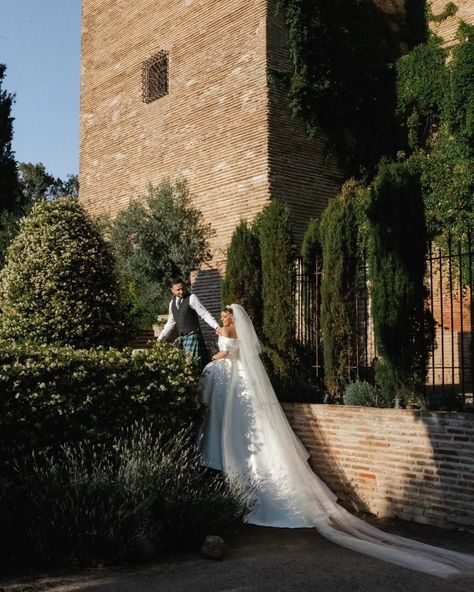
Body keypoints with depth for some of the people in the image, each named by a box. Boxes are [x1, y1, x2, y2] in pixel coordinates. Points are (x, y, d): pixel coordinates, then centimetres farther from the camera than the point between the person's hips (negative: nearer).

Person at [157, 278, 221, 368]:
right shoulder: (172, 303, 13)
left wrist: (216, 327, -25)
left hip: (193, 336, -6)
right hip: (181, 339, 6)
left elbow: (205, 314, -11)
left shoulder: (191, 298, -4)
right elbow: (171, 323, 22)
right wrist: (160, 339, 20)